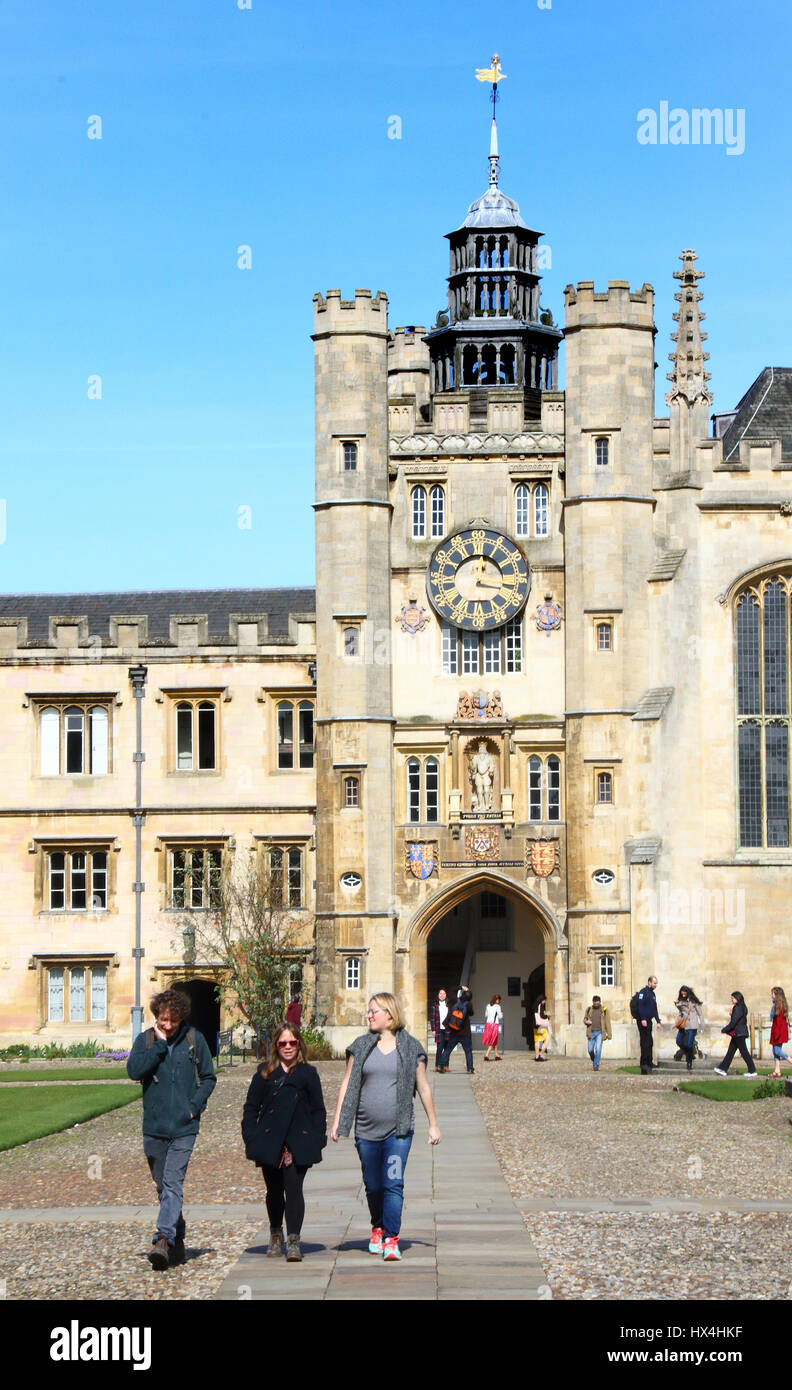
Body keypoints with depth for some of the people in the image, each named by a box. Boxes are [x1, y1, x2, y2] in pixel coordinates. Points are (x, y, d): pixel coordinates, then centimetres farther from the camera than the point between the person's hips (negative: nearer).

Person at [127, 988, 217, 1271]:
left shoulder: (194, 1040, 2)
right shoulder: (146, 1040, 3)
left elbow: (209, 1078, 9)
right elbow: (134, 1070, -13)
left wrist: (195, 1106, -5)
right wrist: (160, 1045, -14)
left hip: (184, 1128, -3)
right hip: (154, 1127, 3)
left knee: (173, 1184, -15)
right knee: (164, 1186, 11)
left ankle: (164, 1239, -23)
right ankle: (178, 1243, 24)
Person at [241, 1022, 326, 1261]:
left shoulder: (308, 1074, 8)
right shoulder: (265, 1073, 8)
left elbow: (318, 1110, 10)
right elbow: (251, 1107, 9)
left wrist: (318, 1139, 0)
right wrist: (251, 1138, 0)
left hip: (298, 1143, -1)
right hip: (270, 1141, 1)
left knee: (294, 1189, -10)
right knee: (274, 1190, 11)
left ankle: (293, 1241, -9)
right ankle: (275, 1235, 31)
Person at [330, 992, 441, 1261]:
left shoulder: (411, 1047, 3)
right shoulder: (360, 1046, 7)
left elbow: (423, 1088, 8)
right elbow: (347, 1085, 8)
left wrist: (433, 1125, 10)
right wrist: (336, 1122, 3)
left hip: (399, 1130, -2)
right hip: (366, 1130, 2)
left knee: (394, 1184, -11)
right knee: (373, 1186, 11)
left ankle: (391, 1239, -9)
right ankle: (378, 1228, 32)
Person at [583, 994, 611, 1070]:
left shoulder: (604, 1010, 1)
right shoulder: (589, 1009, 8)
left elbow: (607, 1023, 1)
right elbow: (585, 1019, 20)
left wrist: (609, 1036, -2)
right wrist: (586, 1022, -6)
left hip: (600, 1032, -2)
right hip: (591, 1032, 2)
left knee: (598, 1049, -11)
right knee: (590, 1050, 3)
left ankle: (596, 1065, -4)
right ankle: (593, 1060, 32)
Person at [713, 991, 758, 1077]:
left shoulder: (738, 1008, -17)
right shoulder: (742, 1008, 13)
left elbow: (733, 1022, -20)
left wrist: (724, 1030, -10)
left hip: (739, 1033, -10)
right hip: (737, 1034, 10)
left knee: (743, 1051, -4)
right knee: (730, 1051, 10)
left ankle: (752, 1071, 0)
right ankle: (723, 1069, 13)